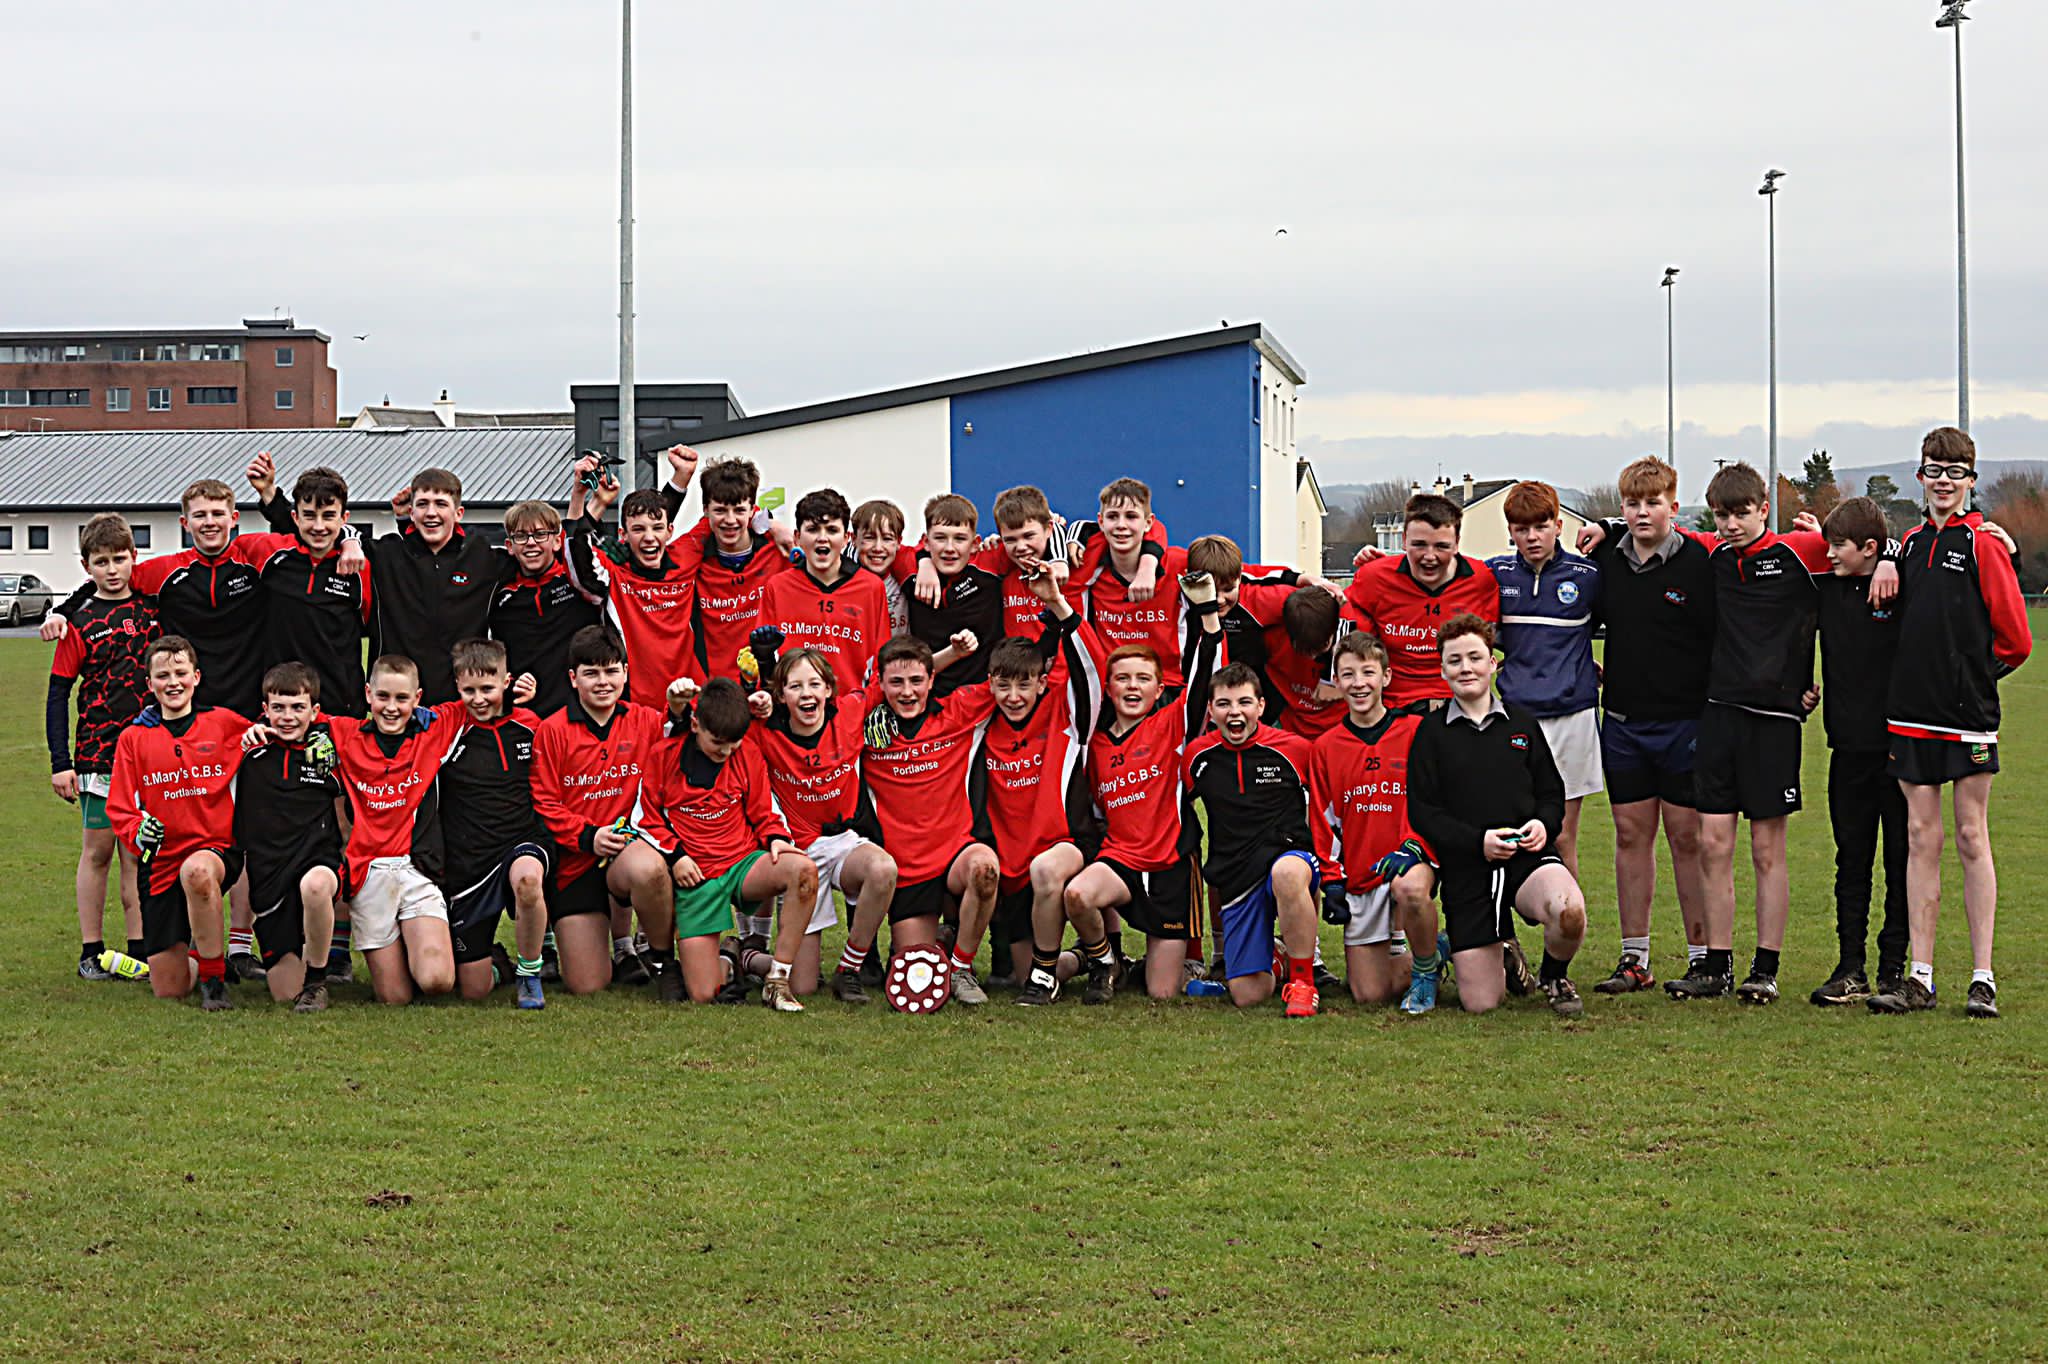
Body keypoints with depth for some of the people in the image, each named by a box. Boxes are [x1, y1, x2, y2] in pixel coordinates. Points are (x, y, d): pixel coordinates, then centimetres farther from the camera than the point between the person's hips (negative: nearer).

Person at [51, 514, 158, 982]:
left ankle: (139, 949, 11)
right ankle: (91, 951, 10)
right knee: (97, 850, 3)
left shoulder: (154, 608, 5)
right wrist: (60, 762, -7)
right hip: (97, 752, -2)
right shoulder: (81, 622, -2)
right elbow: (58, 694, -1)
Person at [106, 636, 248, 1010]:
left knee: (197, 871, -42)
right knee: (168, 990, -1)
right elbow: (119, 808, 4)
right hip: (161, 863, 2)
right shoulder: (133, 738, 6)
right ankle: (195, 944, 38)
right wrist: (137, 832, -17)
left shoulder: (223, 724, 3)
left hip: (215, 849, -2)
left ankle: (214, 978, -22)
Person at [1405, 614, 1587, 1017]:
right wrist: (1478, 841, -14)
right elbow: (1422, 811, 0)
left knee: (1570, 911, -35)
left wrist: (1544, 824, -8)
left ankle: (1554, 975, 2)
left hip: (1527, 856, 1)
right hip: (1466, 870, -1)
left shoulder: (1521, 723, 12)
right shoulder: (1431, 733, 5)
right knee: (1479, 1003, -7)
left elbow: (1552, 791, 16)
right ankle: (1504, 957, 32)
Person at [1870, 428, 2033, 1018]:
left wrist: (1975, 675, 6)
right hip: (1911, 712, 5)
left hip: (1968, 716, -5)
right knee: (1921, 837, 4)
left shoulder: (1982, 544, -5)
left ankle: (1983, 979, 4)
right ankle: (1919, 976, 6)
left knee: (1971, 838, -1)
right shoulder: (1912, 543, 12)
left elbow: (2015, 638, -5)